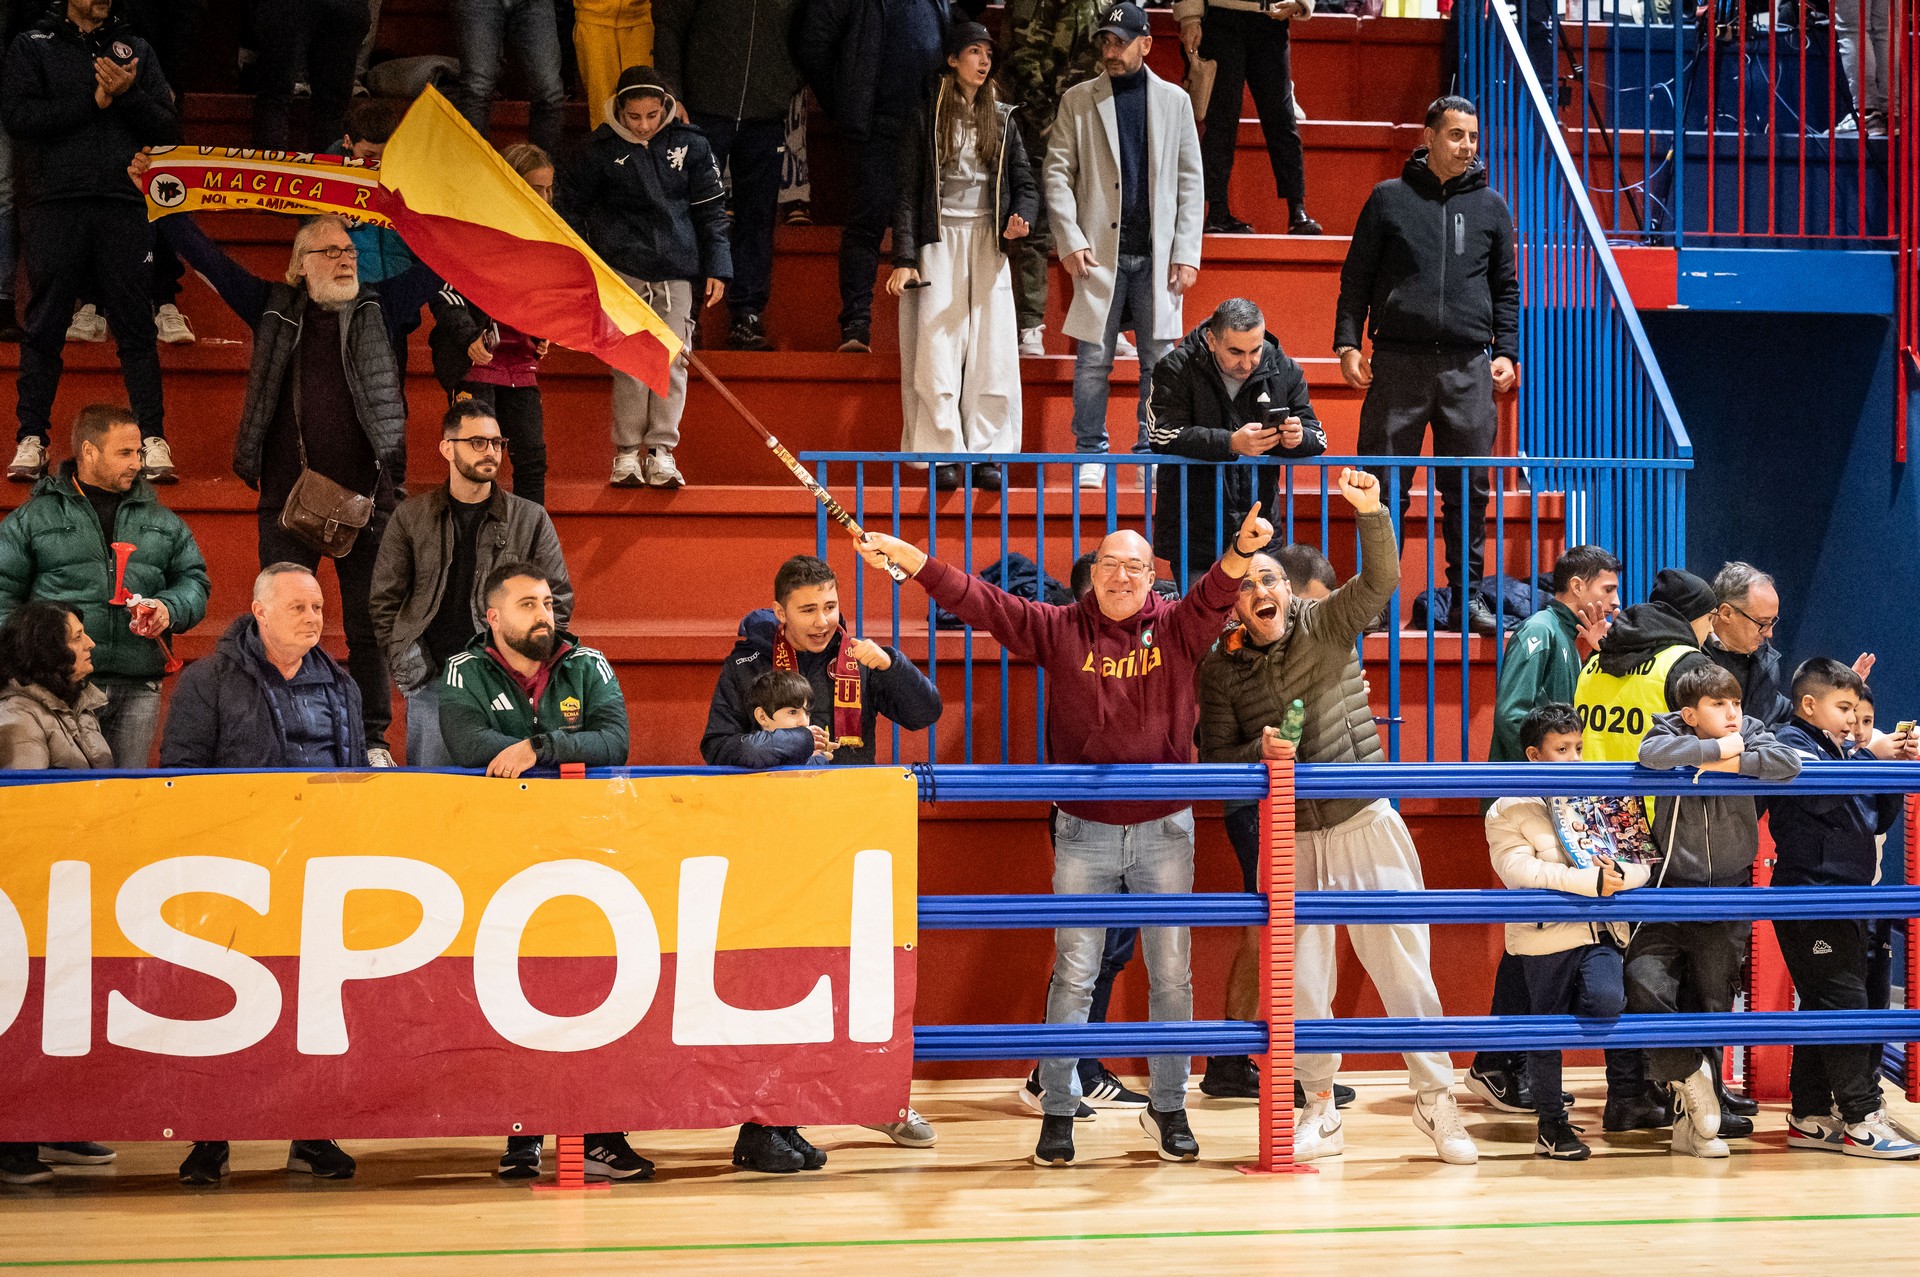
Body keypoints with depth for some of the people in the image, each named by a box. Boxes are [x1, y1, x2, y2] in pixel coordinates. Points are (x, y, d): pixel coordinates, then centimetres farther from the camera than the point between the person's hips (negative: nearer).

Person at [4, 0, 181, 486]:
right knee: (45, 327, 1)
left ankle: (153, 439, 0)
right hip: (56, 206, -1)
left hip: (123, 207, 1)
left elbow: (168, 127, 8)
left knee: (136, 326, -1)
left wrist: (128, 95, -10)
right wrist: (94, 102, -9)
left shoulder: (135, 50, 15)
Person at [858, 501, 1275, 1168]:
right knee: (1074, 974, 2)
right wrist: (910, 559, -19)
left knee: (1172, 975, 7)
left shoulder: (1178, 628, 0)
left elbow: (1218, 590, -18)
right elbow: (981, 602, -7)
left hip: (1165, 830, 1)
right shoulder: (1060, 629, 0)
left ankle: (1169, 1107, 19)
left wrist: (1244, 547, -40)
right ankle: (1058, 1111, 9)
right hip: (1085, 832, -1)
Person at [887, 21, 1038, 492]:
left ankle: (987, 453, -2)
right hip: (939, 244, -3)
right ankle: (943, 456, -6)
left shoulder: (1001, 118, 13)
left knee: (993, 352, -5)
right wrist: (904, 259, -7)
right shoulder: (927, 116, 3)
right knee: (938, 352, -8)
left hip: (988, 246, 3)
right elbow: (907, 191, 1)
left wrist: (1020, 220, -9)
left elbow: (1025, 183, 14)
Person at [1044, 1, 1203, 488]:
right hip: (1099, 250, -1)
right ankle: (1091, 456, 8)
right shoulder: (1077, 101, 6)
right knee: (1093, 360, 0)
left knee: (1159, 360, 1)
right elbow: (1058, 173, 2)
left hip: (1157, 252, 1)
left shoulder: (1174, 101, 8)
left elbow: (1189, 181, 7)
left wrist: (1187, 253, -1)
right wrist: (1070, 241, -9)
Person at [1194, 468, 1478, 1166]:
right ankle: (1320, 1112, 15)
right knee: (1301, 977, 4)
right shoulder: (1221, 669, 1)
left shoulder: (1326, 625, -1)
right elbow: (1213, 760, 3)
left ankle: (1435, 1100, 5)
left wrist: (1370, 513, -33)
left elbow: (1380, 581, -17)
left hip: (1366, 821, -2)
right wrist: (1257, 754, -17)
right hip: (1288, 839, 2)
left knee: (1403, 961, -3)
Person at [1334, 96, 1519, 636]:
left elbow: (1505, 287, 18)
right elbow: (1356, 277, 9)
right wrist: (1348, 343, 0)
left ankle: (1466, 596, 9)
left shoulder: (1490, 206, 13)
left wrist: (1506, 351, 7)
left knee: (1469, 488, 2)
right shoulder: (1389, 199, 7)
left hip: (1468, 366, 2)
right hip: (1398, 361, -2)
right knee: (1385, 484, -2)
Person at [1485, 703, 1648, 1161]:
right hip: (1546, 934, -2)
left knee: (1606, 1000, -22)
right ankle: (1551, 1125, 17)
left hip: (1601, 931, 2)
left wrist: (1622, 875, -14)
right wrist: (1590, 881, -24)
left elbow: (1644, 861, 11)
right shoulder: (1508, 811, 1)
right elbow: (1520, 870, -16)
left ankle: (1629, 1091, 0)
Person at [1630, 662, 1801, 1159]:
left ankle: (1693, 1125, 20)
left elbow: (1788, 763, -18)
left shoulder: (1750, 735, 1)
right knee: (1645, 987, -21)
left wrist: (1732, 762, -20)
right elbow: (1652, 754, -27)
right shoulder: (1671, 733, -3)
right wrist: (1717, 749, -21)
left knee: (1711, 1006, 8)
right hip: (1671, 892, -2)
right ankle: (1689, 1079, 3)